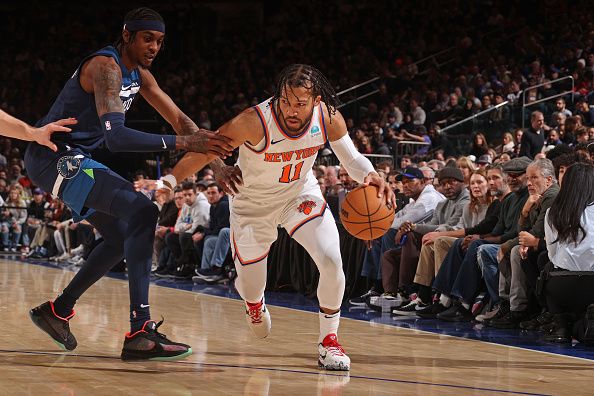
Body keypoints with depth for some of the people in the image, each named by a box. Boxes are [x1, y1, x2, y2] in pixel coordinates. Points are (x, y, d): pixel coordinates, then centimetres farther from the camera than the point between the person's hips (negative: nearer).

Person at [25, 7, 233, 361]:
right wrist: (181, 142, -38)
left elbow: (180, 119, 12)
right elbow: (115, 136, -34)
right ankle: (140, 332, -30)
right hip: (54, 156, -11)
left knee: (121, 238, 18)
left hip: (72, 159, 11)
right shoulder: (105, 66, -21)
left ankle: (58, 311, 28)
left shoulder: (139, 73, 9)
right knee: (142, 212, -23)